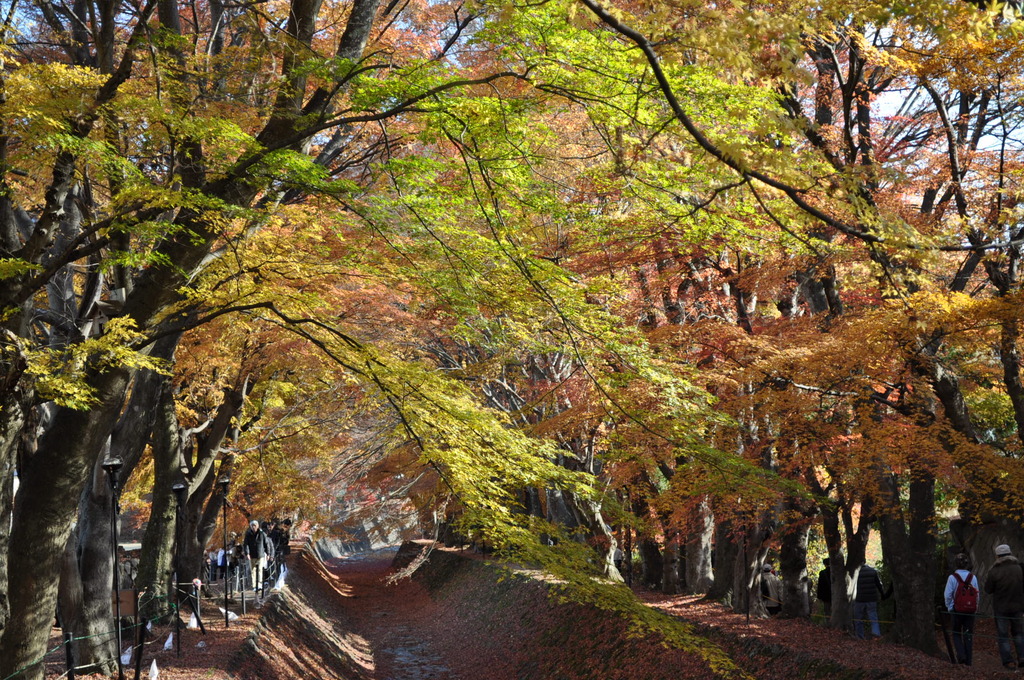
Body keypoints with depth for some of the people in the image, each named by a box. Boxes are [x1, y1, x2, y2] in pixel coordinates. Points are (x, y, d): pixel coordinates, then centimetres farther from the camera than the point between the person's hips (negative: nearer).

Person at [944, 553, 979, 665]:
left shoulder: (952, 577, -11)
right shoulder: (973, 577, -3)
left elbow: (948, 595, -8)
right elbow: (977, 594, 2)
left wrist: (949, 607, 7)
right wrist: (975, 609, 12)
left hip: (957, 610, -2)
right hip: (971, 610, 2)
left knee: (956, 634, 12)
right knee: (969, 634, 9)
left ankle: (961, 655, -6)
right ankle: (968, 660, 10)